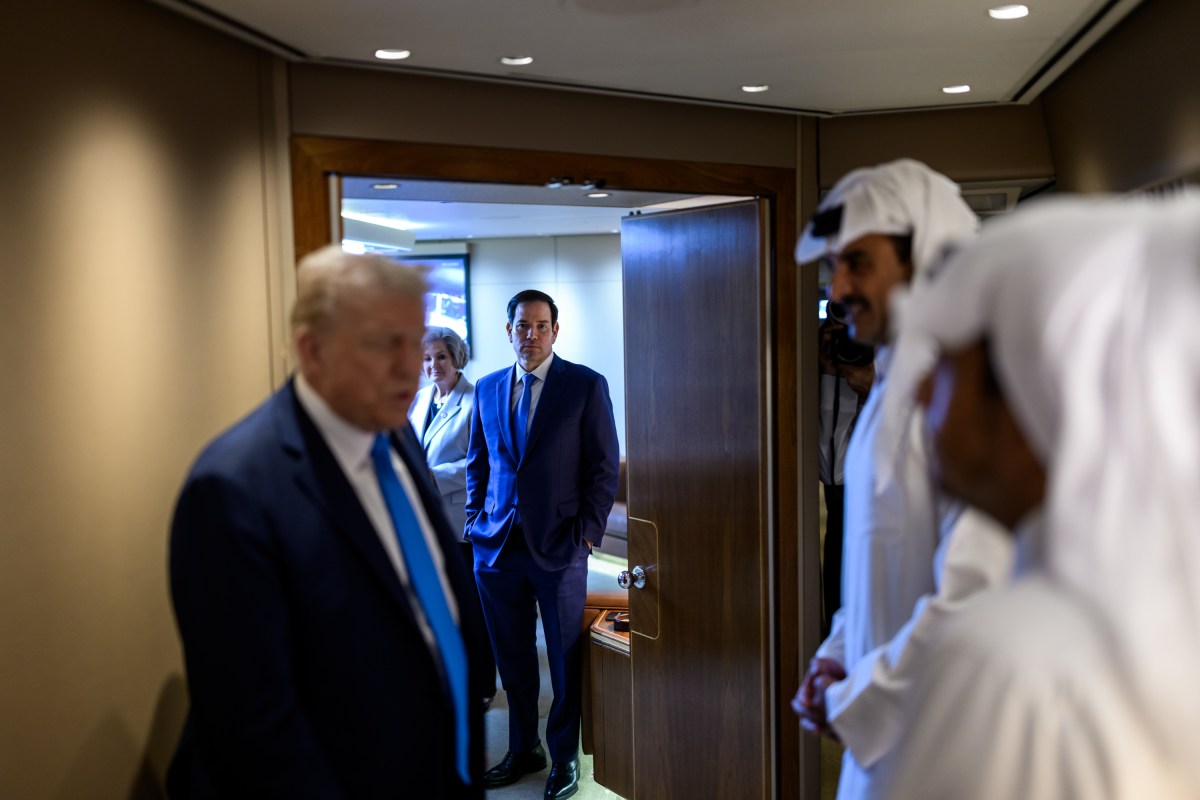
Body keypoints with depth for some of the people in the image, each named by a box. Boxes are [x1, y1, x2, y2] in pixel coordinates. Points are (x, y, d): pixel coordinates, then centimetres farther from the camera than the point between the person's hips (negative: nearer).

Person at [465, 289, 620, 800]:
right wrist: (475, 519, 7)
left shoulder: (586, 386, -3)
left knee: (565, 662, 7)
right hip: (497, 545, 4)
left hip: (559, 546, -3)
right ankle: (523, 751, 31)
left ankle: (564, 758, 24)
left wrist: (588, 530, -8)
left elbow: (605, 465, -3)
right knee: (512, 658, 14)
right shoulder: (488, 388, 9)